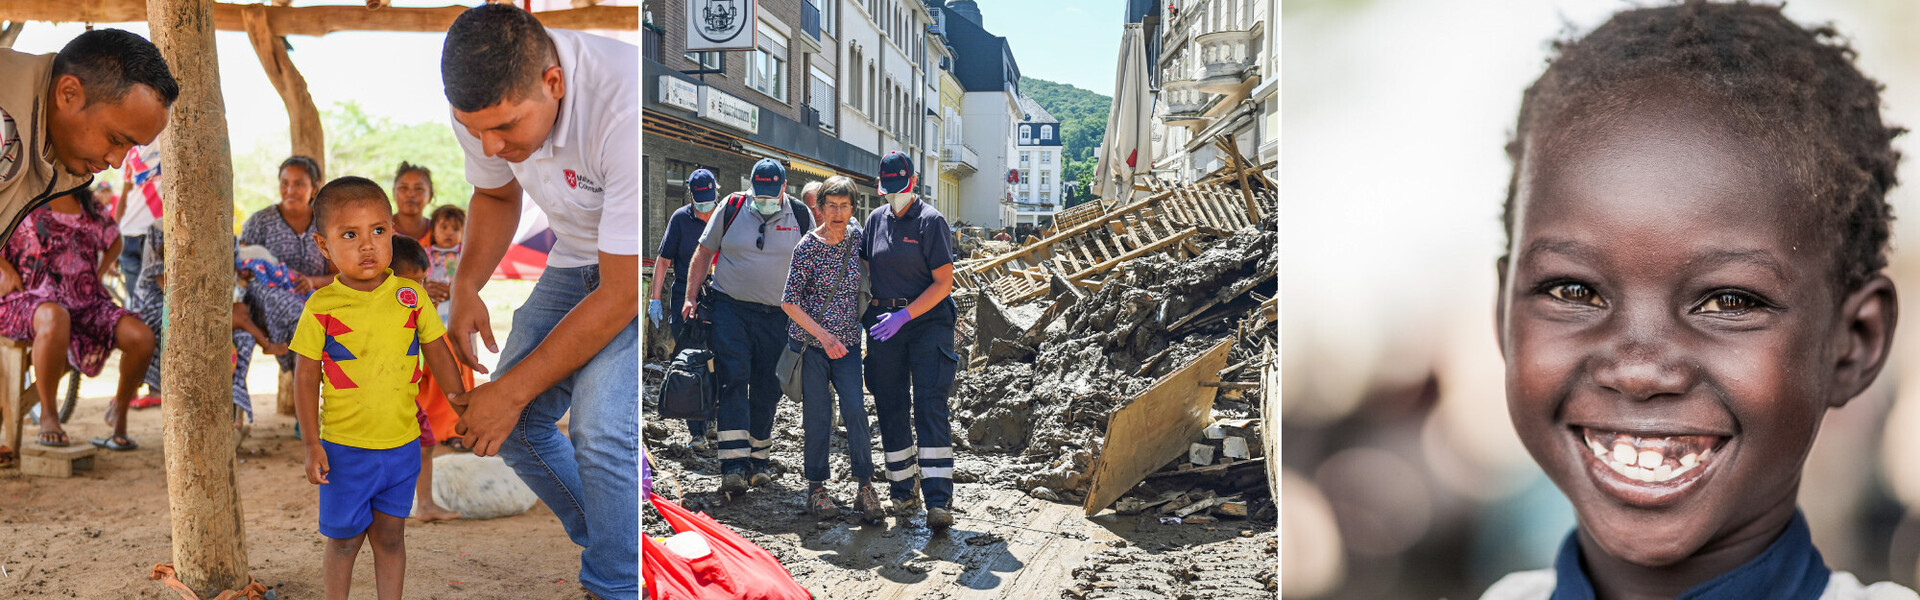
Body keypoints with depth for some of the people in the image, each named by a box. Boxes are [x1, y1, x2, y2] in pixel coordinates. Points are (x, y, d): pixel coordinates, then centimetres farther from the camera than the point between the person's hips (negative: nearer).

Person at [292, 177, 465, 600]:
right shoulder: (321, 308, -8)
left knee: (390, 537, 13)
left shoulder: (411, 297, -2)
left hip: (402, 446, 2)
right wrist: (311, 444, -7)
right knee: (343, 540, 10)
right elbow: (305, 378, -4)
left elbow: (438, 356, 7)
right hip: (344, 449, -2)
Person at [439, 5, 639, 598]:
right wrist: (465, 288, -9)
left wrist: (513, 392, -21)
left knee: (601, 430, -23)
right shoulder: (483, 103, -15)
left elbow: (621, 295, -29)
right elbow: (496, 195, 10)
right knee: (516, 423, 1)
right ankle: (605, 543, 24)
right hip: (577, 255, 7)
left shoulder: (624, 109, -37)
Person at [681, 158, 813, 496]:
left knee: (766, 391, 6)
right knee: (733, 382, -12)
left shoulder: (800, 216, 1)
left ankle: (759, 461, 20)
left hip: (775, 316, 1)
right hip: (730, 307, -1)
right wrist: (691, 296, 3)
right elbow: (704, 252, 9)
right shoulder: (732, 208, 0)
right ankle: (734, 467, -18)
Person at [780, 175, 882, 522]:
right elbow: (789, 302, -11)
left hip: (847, 341, 3)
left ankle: (864, 487, -1)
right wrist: (824, 336, -17)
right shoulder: (808, 246, -9)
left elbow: (863, 286, 18)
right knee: (817, 415, 1)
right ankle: (816, 488, 14)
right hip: (809, 341, -3)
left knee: (855, 409, -8)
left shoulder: (857, 239, 2)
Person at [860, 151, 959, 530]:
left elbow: (944, 282, -9)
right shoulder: (876, 220, 11)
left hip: (927, 319, -5)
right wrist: (864, 314, 6)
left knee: (930, 406, -12)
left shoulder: (931, 221, -5)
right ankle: (902, 493, 17)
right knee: (891, 409, 6)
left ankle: (939, 501, -16)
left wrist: (905, 315, -17)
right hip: (884, 322, 5)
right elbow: (866, 270, 21)